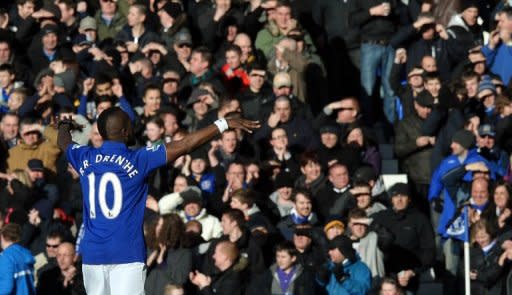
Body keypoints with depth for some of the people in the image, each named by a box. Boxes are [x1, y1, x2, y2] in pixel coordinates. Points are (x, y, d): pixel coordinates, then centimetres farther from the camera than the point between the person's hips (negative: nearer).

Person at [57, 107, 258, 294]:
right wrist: (224, 124, -3)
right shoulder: (137, 160, -7)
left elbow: (63, 142, 29)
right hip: (127, 254, -5)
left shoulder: (86, 158, 5)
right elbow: (184, 145, -8)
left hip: (92, 253, 5)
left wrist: (65, 126, 53)